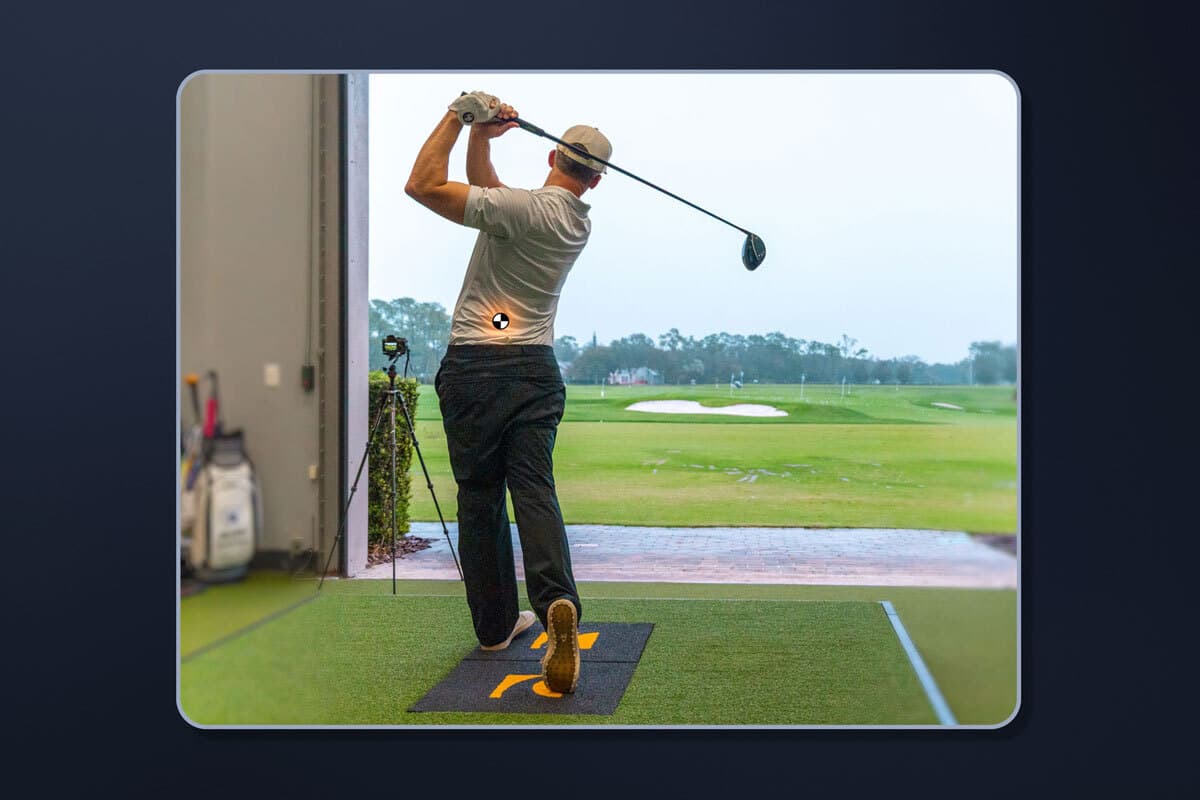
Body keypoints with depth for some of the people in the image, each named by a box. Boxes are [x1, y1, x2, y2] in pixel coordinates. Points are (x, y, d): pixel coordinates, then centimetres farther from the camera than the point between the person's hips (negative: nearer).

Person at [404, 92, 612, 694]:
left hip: (473, 367, -4)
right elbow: (481, 183, 18)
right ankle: (557, 602, -25)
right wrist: (481, 133, 5)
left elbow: (423, 186, -14)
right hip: (534, 368, 5)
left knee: (480, 497, 6)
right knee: (534, 489, -2)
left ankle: (497, 623, 14)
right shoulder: (577, 222, 11)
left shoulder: (523, 208, -12)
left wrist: (460, 117, -6)